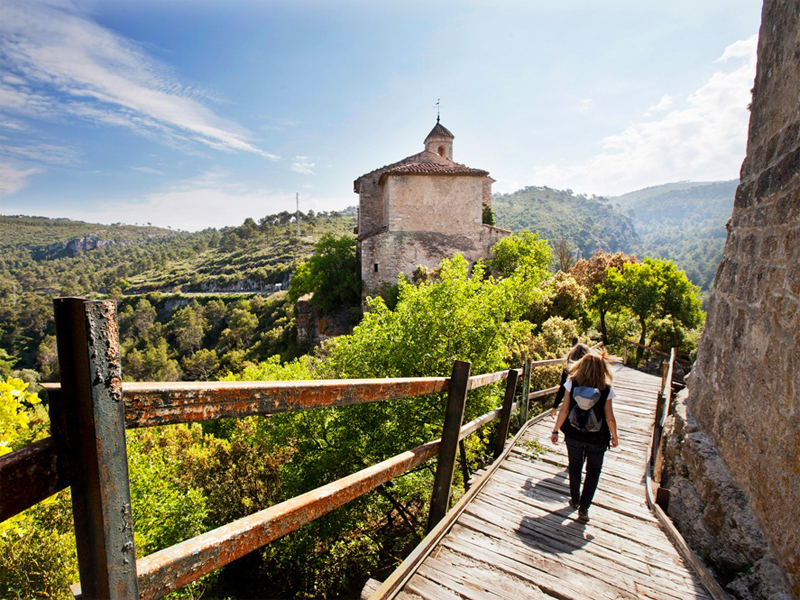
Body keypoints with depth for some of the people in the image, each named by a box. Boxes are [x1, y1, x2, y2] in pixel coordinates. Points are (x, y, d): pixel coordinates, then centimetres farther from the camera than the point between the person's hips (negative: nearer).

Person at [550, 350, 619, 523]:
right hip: (597, 439, -1)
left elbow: (564, 410, -11)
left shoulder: (572, 383, -13)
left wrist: (555, 430, 1)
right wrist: (614, 436, 10)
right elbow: (609, 417, -8)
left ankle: (575, 499, 38)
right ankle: (583, 508, 17)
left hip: (574, 435, 1)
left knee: (575, 467, 22)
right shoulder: (606, 389, -14)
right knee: (593, 471, 18)